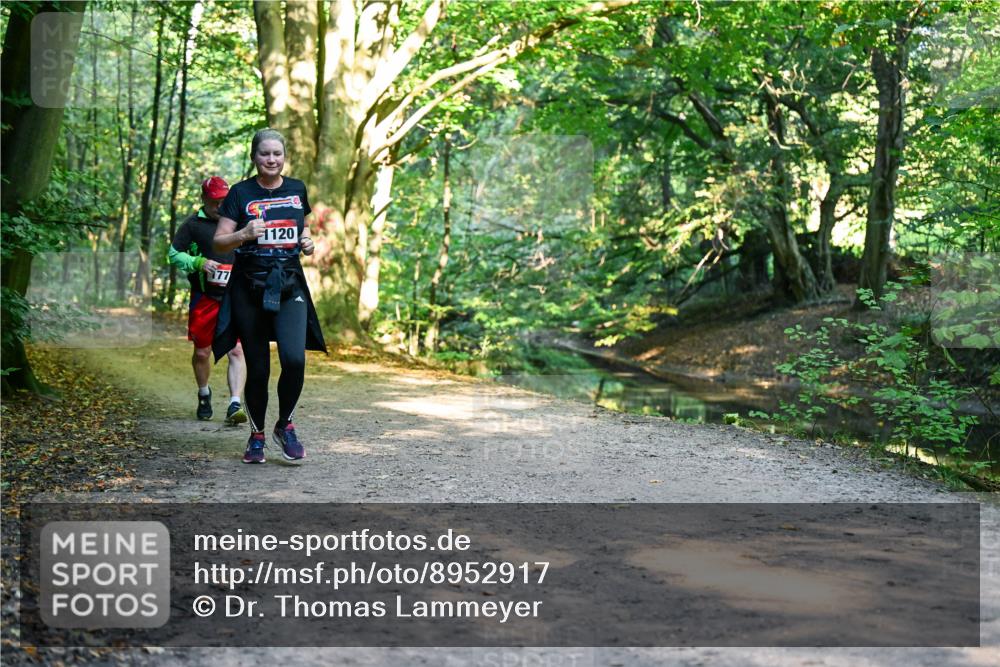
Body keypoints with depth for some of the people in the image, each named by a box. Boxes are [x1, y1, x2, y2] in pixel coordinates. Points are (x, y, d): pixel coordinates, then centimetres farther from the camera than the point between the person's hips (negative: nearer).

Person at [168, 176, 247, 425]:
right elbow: (173, 254, 1)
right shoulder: (193, 224, 1)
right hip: (204, 298, -1)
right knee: (202, 352, 10)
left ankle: (235, 405, -16)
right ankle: (204, 395, 35)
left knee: (237, 351, -12)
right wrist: (199, 263, -14)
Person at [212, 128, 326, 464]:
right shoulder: (240, 193, 0)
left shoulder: (297, 189, 9)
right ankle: (257, 435, 20)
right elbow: (219, 242, -2)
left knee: (294, 359, -16)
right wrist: (244, 234, -21)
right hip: (249, 288, -1)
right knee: (257, 367, 2)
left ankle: (285, 426, 7)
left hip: (289, 285, 2)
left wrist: (307, 242, 4)